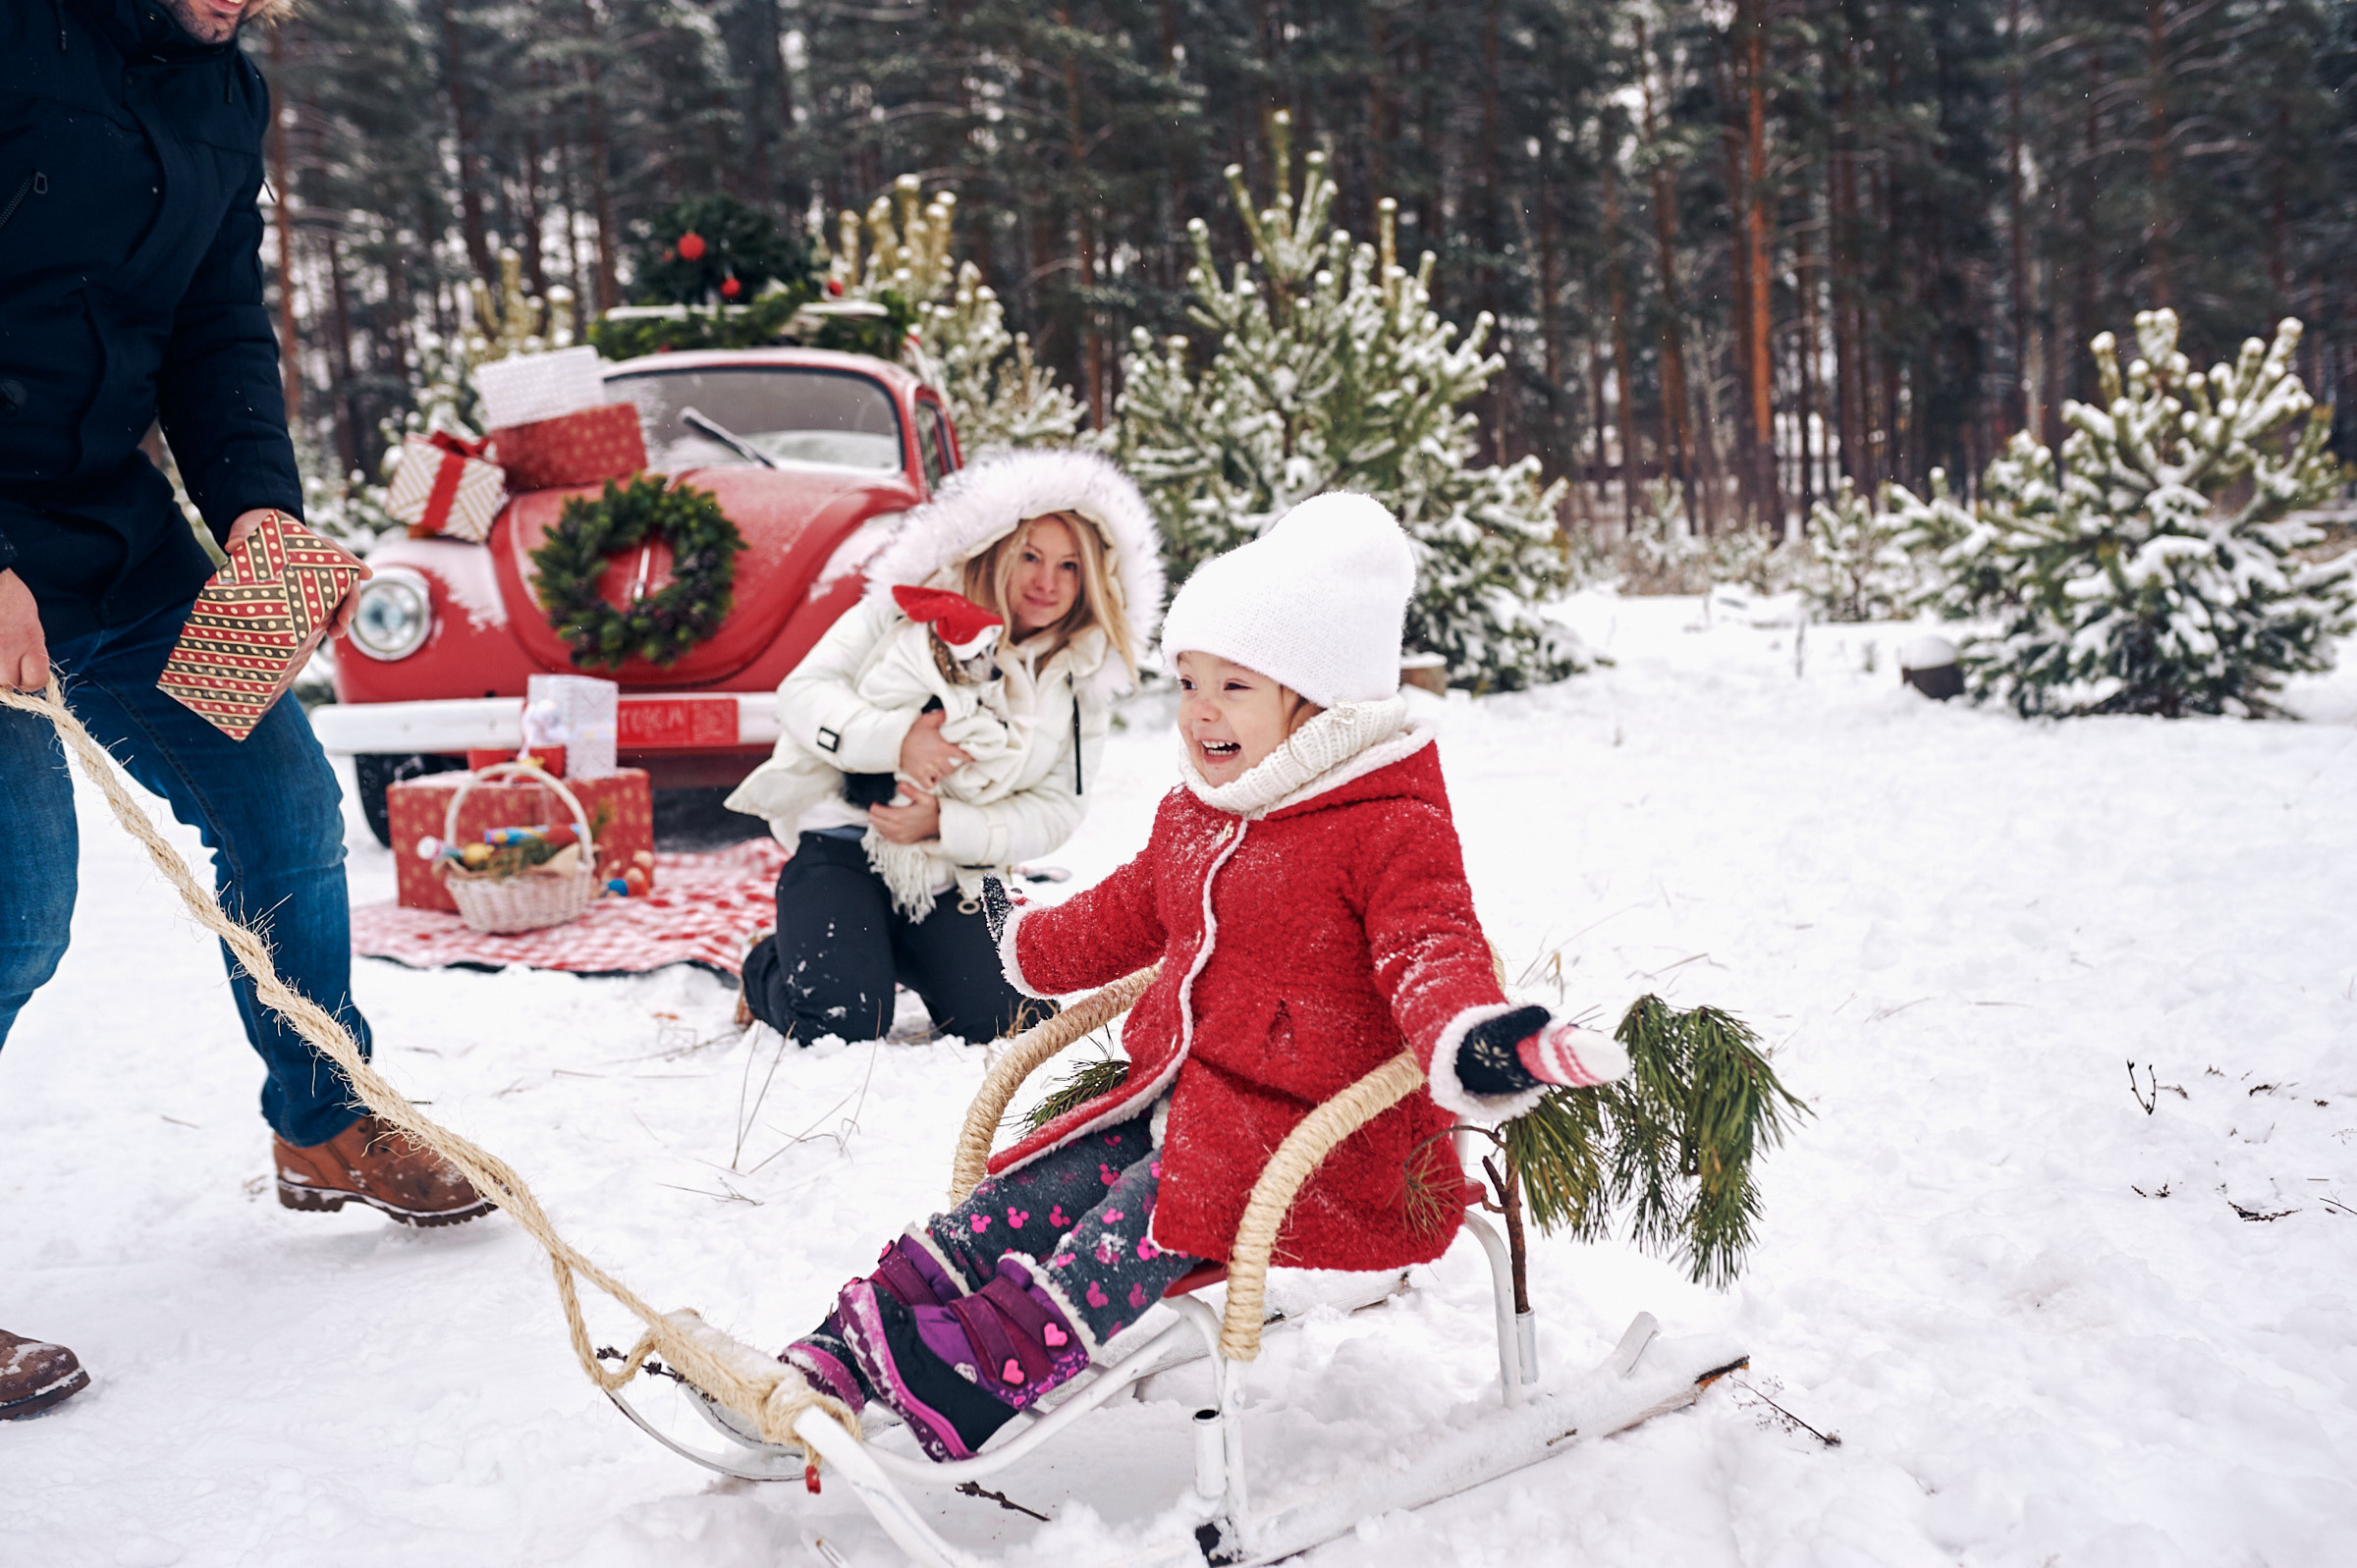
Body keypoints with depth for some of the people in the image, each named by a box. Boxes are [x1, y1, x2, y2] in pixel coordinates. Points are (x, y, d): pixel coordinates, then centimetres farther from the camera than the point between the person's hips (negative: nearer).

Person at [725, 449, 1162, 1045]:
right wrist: (896, 741, -25)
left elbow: (1056, 809, -5)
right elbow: (802, 693, -7)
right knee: (841, 1024, -20)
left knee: (1012, 1020, -12)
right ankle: (769, 968, 18)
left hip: (953, 875, 3)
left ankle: (896, 952, 19)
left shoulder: (1081, 680, 1)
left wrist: (942, 823, -20)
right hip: (843, 842, -3)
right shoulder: (911, 604, -4)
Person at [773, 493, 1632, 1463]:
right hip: (1184, 1094, 7)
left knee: (1159, 1204, -31)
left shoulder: (1390, 829, -11)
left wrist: (1473, 1040, -44)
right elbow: (1131, 912, 31)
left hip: (1318, 1132, -7)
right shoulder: (1193, 814, 14)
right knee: (1035, 1191, -9)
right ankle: (840, 1358, -14)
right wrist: (1029, 948, 45)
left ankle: (994, 1369, -35)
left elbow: (1429, 949, -21)